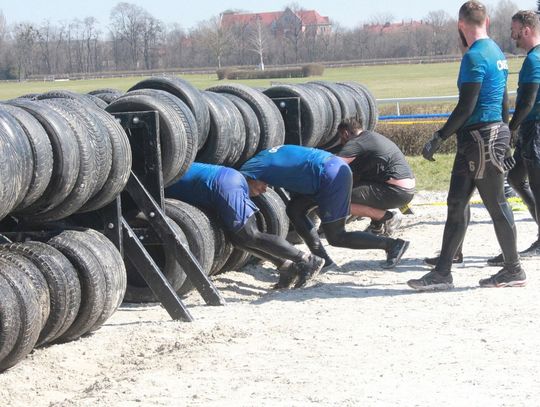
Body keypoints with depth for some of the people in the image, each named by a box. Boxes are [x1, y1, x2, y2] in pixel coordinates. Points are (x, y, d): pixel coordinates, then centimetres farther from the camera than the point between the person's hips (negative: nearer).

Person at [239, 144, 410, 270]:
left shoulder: (254, 166, -5)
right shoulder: (267, 157, 19)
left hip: (332, 175, -10)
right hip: (333, 165, 10)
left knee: (336, 237, 0)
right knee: (294, 209, 14)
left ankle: (392, 244, -1)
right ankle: (322, 259, 15)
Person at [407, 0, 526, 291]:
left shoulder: (475, 57, -15)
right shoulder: (497, 53, 14)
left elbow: (466, 106, -20)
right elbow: (504, 103, 20)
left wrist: (438, 139, -17)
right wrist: (504, 142, 26)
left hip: (481, 137, -10)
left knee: (496, 204, 1)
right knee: (457, 202, 8)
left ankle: (514, 270, 11)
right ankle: (443, 273, 8)